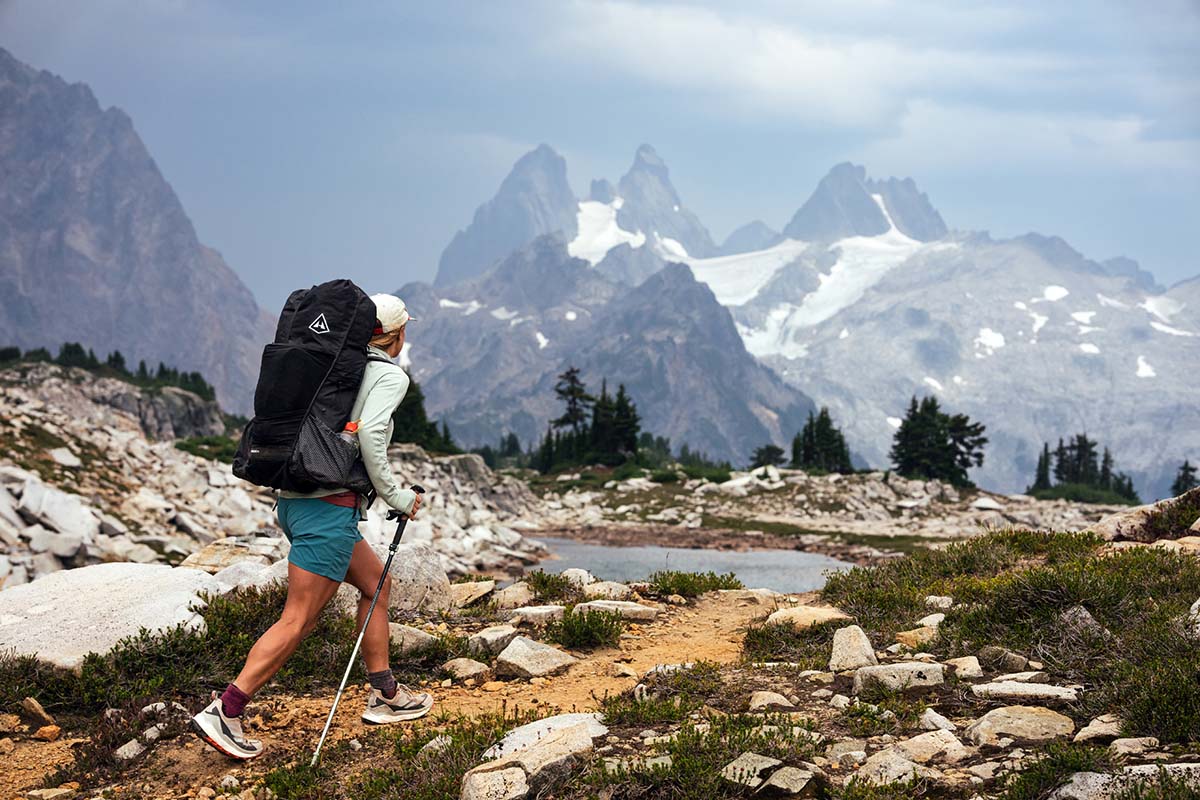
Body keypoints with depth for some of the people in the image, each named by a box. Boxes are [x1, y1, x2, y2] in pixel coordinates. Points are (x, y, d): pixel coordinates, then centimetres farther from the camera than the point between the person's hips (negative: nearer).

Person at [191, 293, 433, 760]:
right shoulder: (390, 376, -3)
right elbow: (371, 433, -19)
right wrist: (395, 496, -9)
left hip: (294, 499, 9)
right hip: (330, 508, -9)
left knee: (377, 582, 22)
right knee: (298, 621, -7)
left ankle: (384, 696, 26)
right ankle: (223, 712, -10)